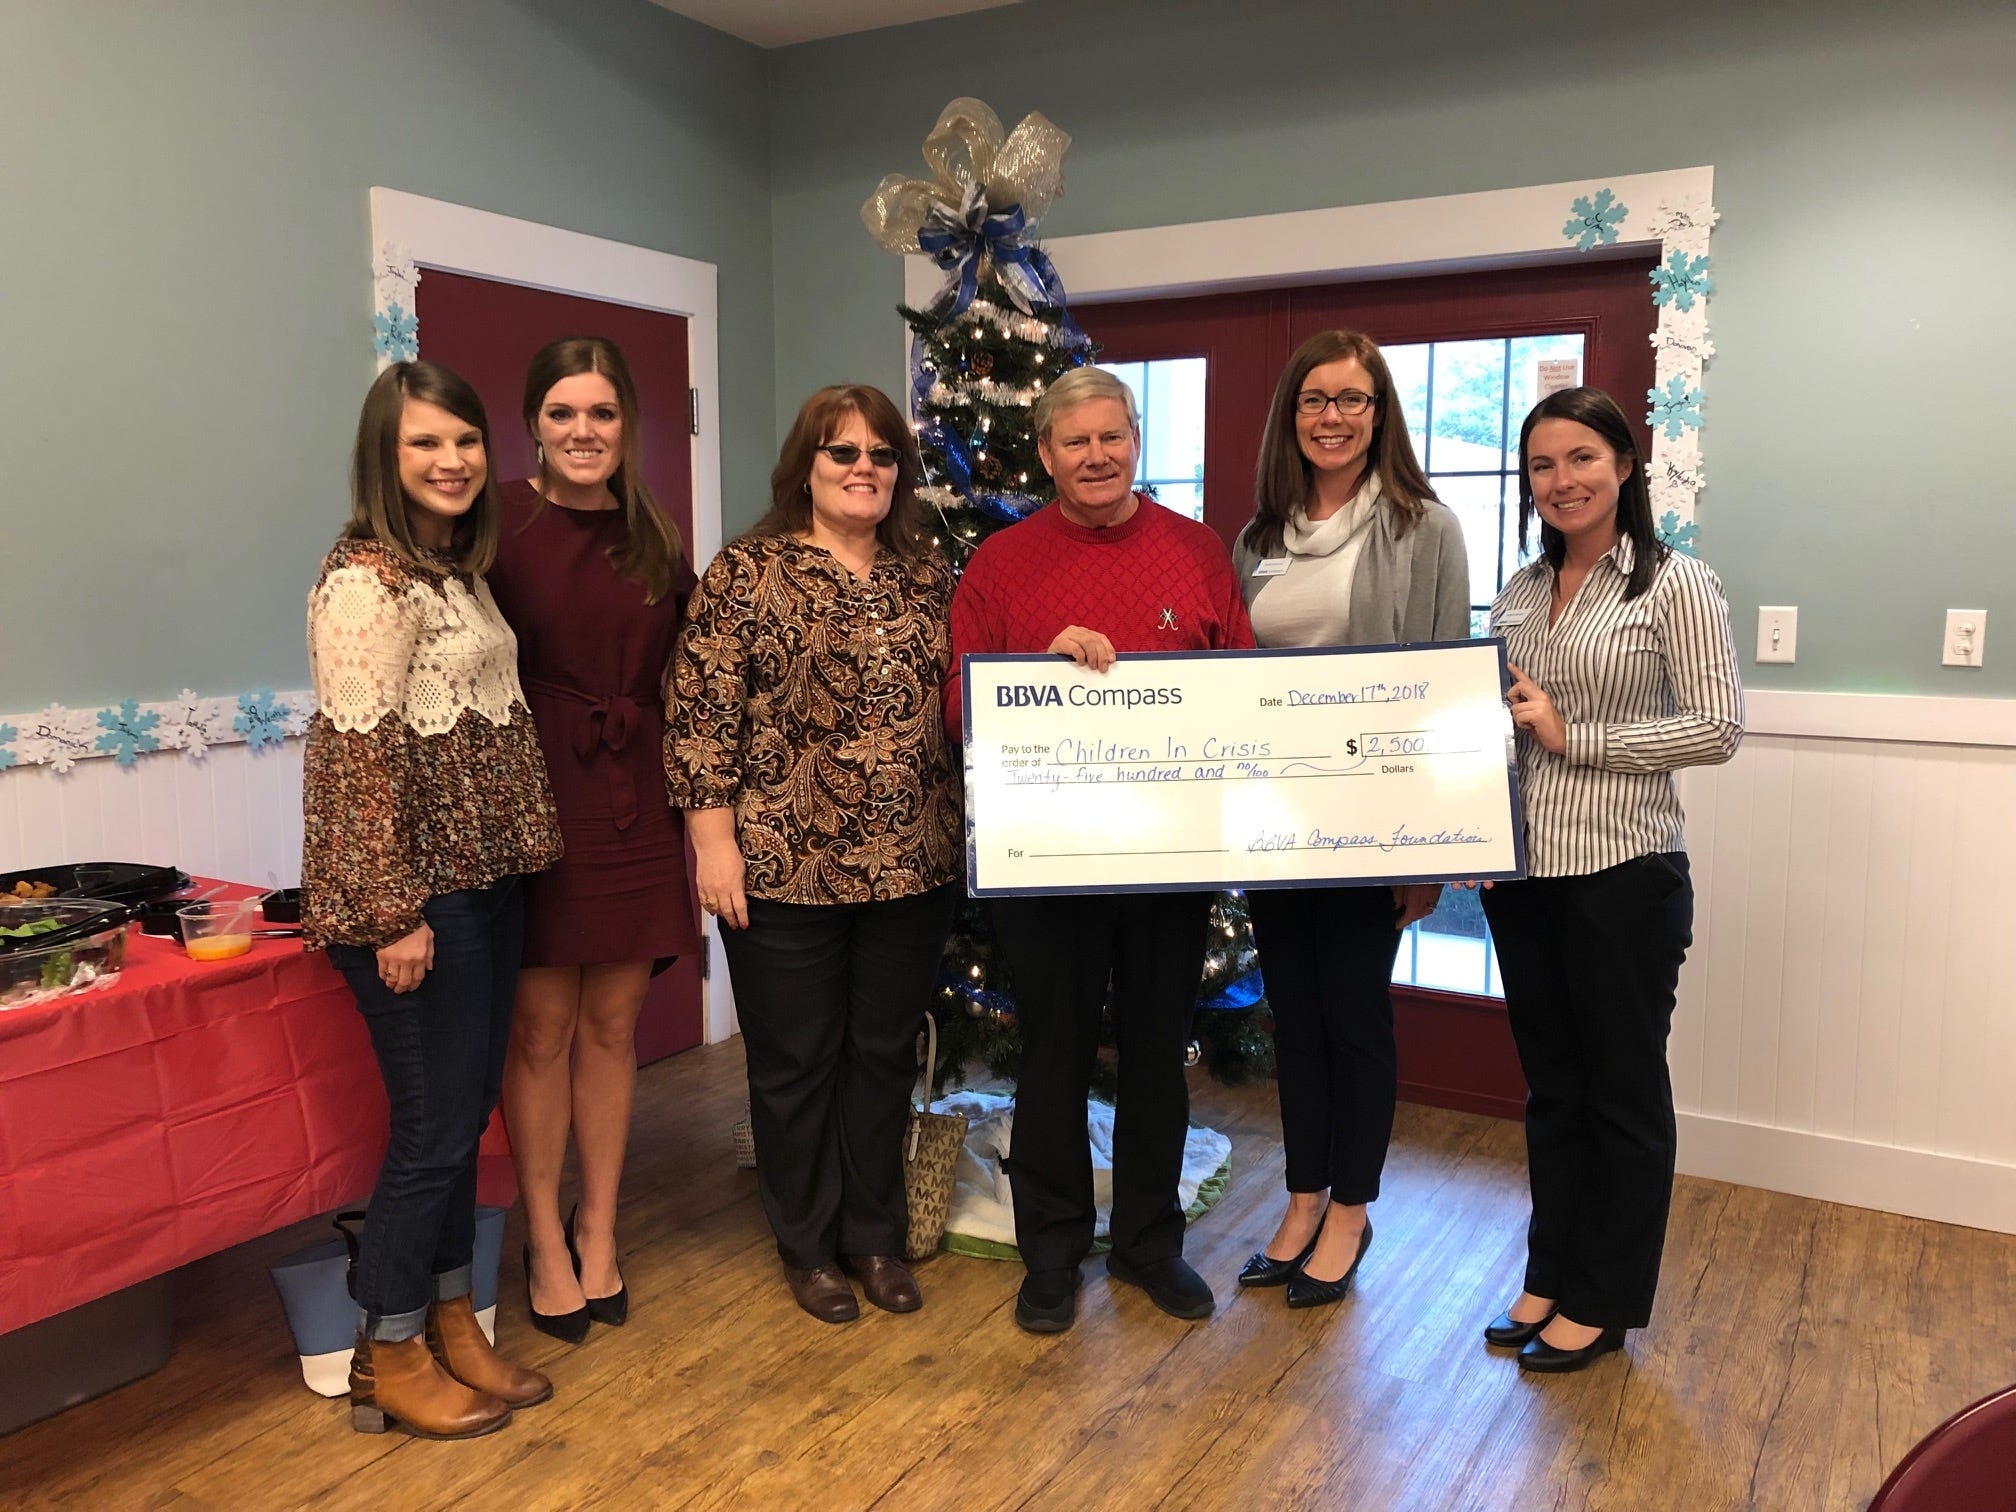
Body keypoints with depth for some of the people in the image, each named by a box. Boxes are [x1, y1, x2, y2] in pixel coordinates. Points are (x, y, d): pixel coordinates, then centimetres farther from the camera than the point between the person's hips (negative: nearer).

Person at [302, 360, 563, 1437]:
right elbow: (359, 755, -19)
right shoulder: (366, 580, -14)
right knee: (432, 1127, 1)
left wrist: (517, 854, 14)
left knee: (467, 1113, 15)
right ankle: (390, 1358, 19)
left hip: (484, 882, 8)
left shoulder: (460, 570, 12)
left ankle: (451, 1325, 29)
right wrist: (395, 912, -20)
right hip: (420, 895, -8)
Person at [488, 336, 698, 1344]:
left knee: (612, 1022, 11)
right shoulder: (502, 524, -5)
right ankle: (545, 1241, 21)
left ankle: (598, 1231, 26)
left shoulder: (653, 537, 10)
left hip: (634, 805, 4)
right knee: (542, 1026, 4)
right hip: (535, 797, -4)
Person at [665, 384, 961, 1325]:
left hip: (910, 865, 4)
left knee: (887, 1053, 14)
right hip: (783, 866, -4)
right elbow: (701, 715, -9)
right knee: (796, 1061, 10)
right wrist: (713, 840, -12)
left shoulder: (928, 576, 8)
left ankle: (876, 1237, 32)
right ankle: (808, 1247, 28)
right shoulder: (747, 573, -5)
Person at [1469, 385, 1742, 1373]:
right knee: (1550, 1086, 16)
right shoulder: (1517, 595, 11)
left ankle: (1604, 1302, 23)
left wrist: (1571, 737, -15)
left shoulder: (1676, 585, -6)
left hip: (1623, 875, -5)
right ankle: (1551, 1275, 31)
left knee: (1624, 1091, 8)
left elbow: (1717, 729, -12)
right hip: (1524, 872, 6)